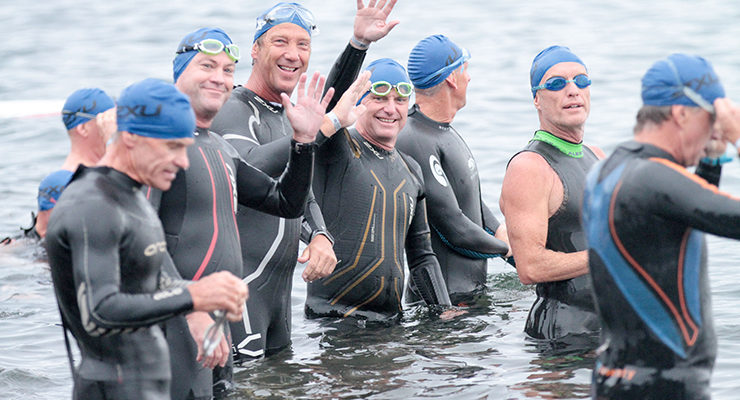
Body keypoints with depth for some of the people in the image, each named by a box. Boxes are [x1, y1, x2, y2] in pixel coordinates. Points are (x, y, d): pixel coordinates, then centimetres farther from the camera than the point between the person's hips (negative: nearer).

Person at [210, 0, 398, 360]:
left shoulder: (285, 115, 19)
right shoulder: (233, 111, -12)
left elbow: (302, 196, 22)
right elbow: (250, 168, -33)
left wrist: (320, 236, -1)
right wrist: (330, 123, -31)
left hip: (279, 288, 10)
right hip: (239, 288, -10)